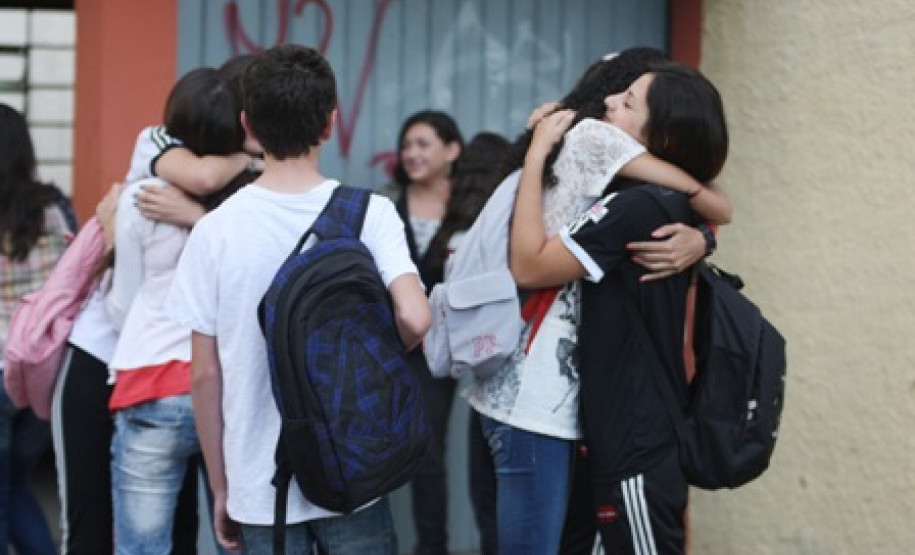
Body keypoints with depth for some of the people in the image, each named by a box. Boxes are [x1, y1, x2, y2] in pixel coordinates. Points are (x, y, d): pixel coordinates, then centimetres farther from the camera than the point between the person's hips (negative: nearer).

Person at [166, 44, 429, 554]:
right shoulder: (371, 214, -7)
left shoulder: (216, 230, -5)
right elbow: (415, 318, -21)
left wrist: (220, 488, 8)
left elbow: (205, 374, -2)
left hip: (261, 489, 0)